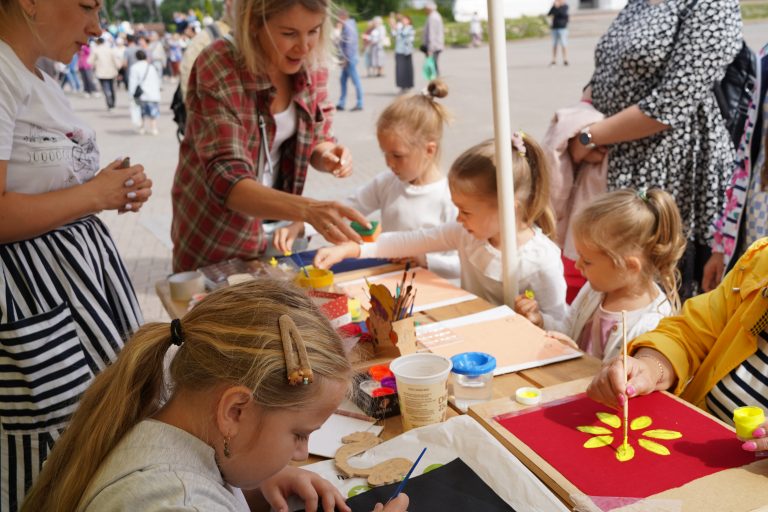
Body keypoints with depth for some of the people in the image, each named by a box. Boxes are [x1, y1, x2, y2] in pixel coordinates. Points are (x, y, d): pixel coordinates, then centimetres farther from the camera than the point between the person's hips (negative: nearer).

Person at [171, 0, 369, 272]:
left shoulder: (311, 65, -10)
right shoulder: (217, 70, -26)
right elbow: (226, 180, -34)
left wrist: (327, 154, -22)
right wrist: (308, 209, -50)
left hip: (277, 227, 5)